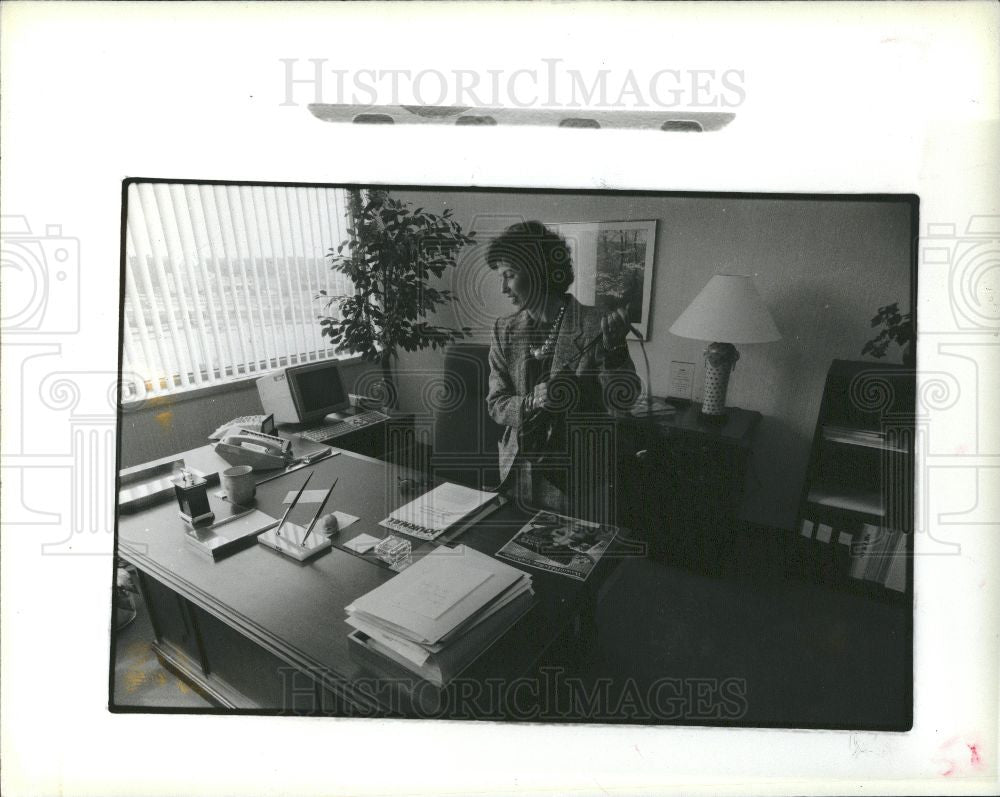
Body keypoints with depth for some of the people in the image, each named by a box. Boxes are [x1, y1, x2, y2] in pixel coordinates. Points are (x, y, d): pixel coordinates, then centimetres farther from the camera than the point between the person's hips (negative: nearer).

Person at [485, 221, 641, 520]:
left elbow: (620, 404, -14)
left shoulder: (595, 325, -12)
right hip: (519, 471, 4)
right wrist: (531, 402, -19)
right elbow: (495, 404, 0)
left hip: (578, 479, -3)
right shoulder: (505, 330, 1)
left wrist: (614, 351, -29)